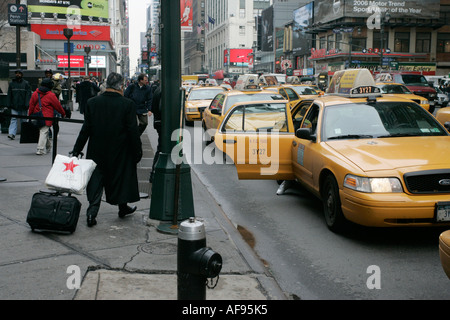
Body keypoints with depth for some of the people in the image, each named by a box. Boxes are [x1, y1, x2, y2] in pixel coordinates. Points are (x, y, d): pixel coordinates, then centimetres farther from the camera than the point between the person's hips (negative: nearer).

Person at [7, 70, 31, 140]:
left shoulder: (26, 83, 2)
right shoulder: (11, 83, 10)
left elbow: (28, 95, -3)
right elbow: (9, 95, 12)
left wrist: (27, 104, -12)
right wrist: (9, 104, 4)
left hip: (23, 106, -1)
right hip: (14, 105, 1)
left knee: (23, 120, 6)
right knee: (13, 119, -9)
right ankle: (12, 133, -17)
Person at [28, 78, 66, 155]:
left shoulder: (35, 94, 8)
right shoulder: (51, 95, -7)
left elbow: (31, 106, 11)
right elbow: (58, 106, 1)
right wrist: (63, 113, 15)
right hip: (46, 117, -6)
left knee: (44, 131, 18)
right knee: (44, 132, -7)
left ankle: (48, 147, 31)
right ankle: (40, 149, -13)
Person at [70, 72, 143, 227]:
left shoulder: (92, 103, -4)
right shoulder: (127, 104, -12)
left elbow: (86, 129, -2)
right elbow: (133, 131, -10)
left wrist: (76, 150, 5)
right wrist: (138, 151, -1)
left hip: (97, 151, 2)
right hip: (120, 152, -2)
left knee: (96, 181, 9)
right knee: (121, 178, 17)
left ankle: (92, 212, 2)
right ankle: (123, 207, 31)